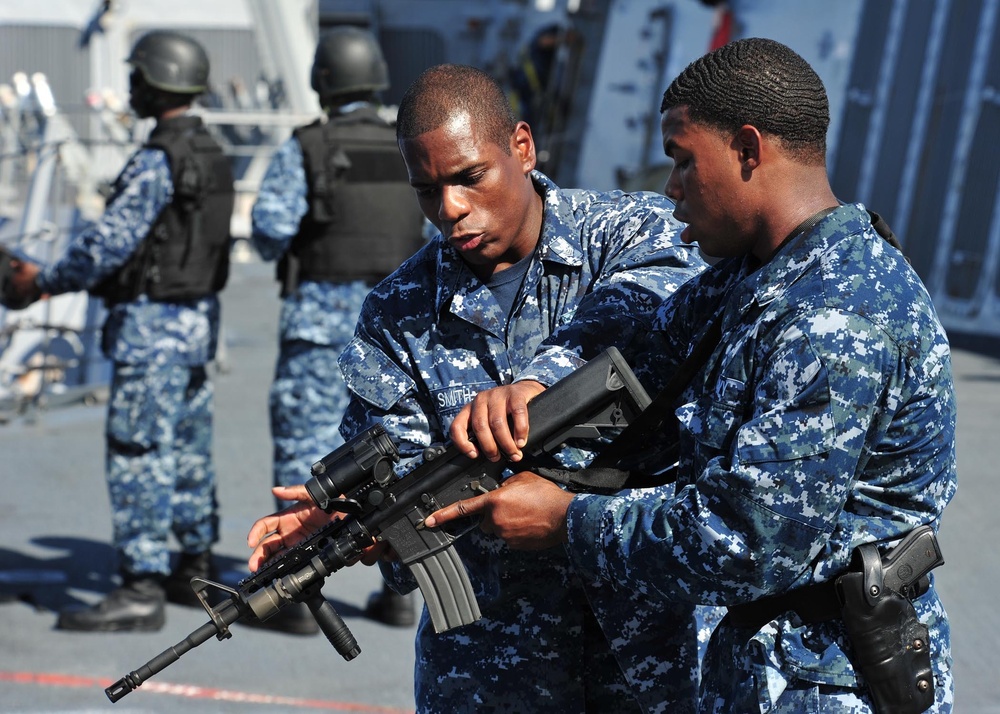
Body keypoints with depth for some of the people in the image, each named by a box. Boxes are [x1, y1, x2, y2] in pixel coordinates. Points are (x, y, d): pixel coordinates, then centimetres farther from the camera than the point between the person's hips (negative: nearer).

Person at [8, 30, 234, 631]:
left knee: (137, 457, -8)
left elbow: (108, 243, -21)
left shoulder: (157, 163, -19)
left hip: (152, 326, -10)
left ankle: (142, 591, -8)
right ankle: (197, 571, 26)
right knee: (187, 449, 17)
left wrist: (45, 281, -7)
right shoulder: (211, 157, 11)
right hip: (198, 316, 10)